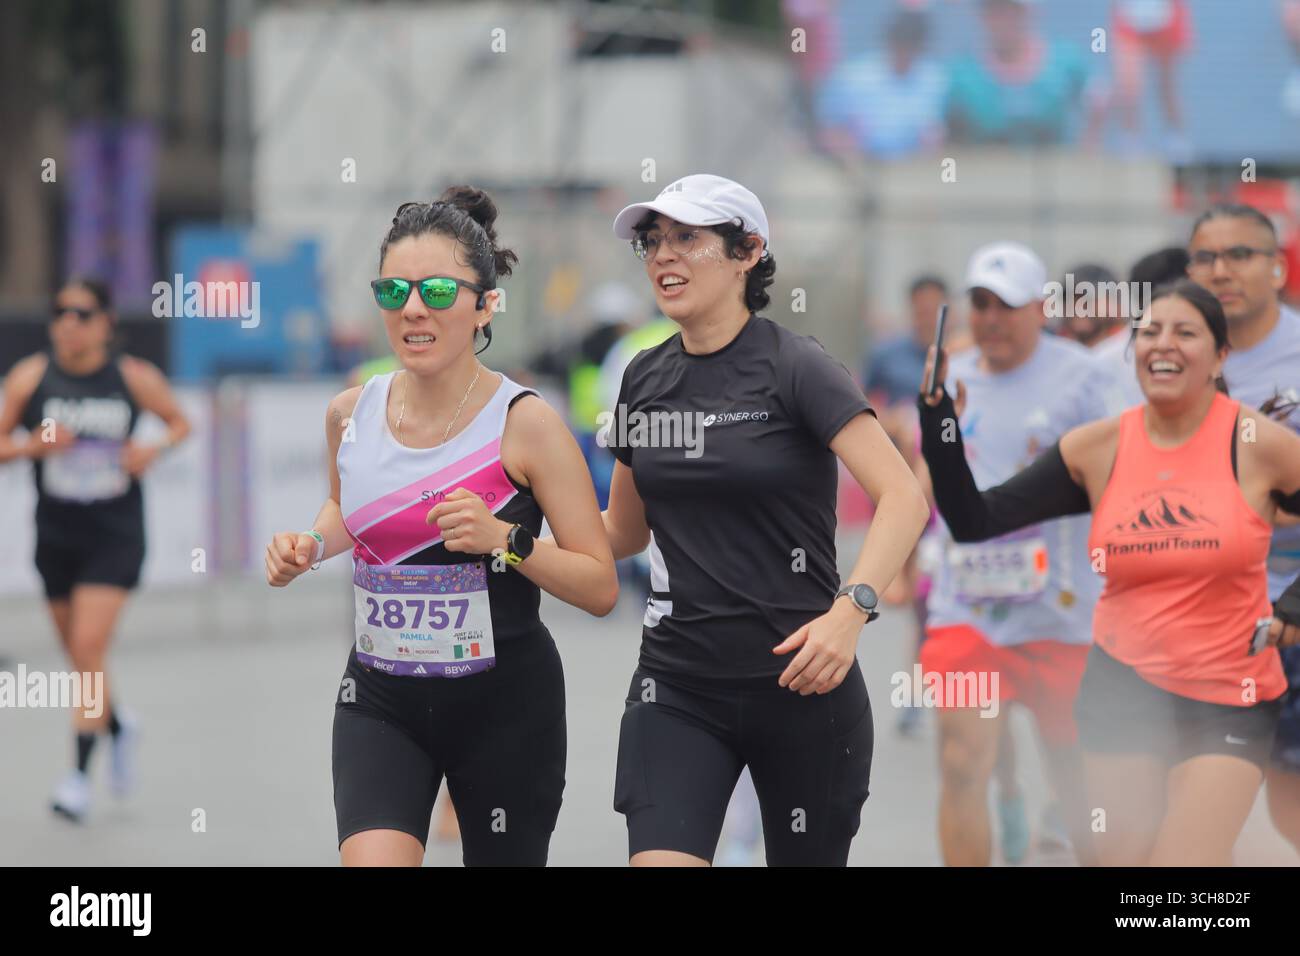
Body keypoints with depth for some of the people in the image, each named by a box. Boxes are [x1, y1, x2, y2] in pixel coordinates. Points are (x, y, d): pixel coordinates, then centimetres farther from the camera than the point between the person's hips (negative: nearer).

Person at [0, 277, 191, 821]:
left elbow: (179, 422, 11)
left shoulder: (134, 378, -5)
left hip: (115, 536, -3)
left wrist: (155, 450, -10)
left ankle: (79, 773, -12)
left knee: (89, 647, -15)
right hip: (56, 536, 3)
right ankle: (118, 725, 44)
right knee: (81, 658, 13)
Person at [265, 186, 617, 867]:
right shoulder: (350, 414, 1)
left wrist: (506, 540, -25)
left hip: (504, 701, -2)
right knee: (371, 860, -21)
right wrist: (310, 547, 5)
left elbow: (600, 588, -11)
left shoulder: (524, 423, -12)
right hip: (380, 698, 2)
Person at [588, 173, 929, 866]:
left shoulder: (793, 366, -9)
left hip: (800, 682, -4)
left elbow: (903, 498, -17)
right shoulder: (646, 379, 8)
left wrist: (850, 609, -31)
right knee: (660, 860, -15)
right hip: (677, 688, 4)